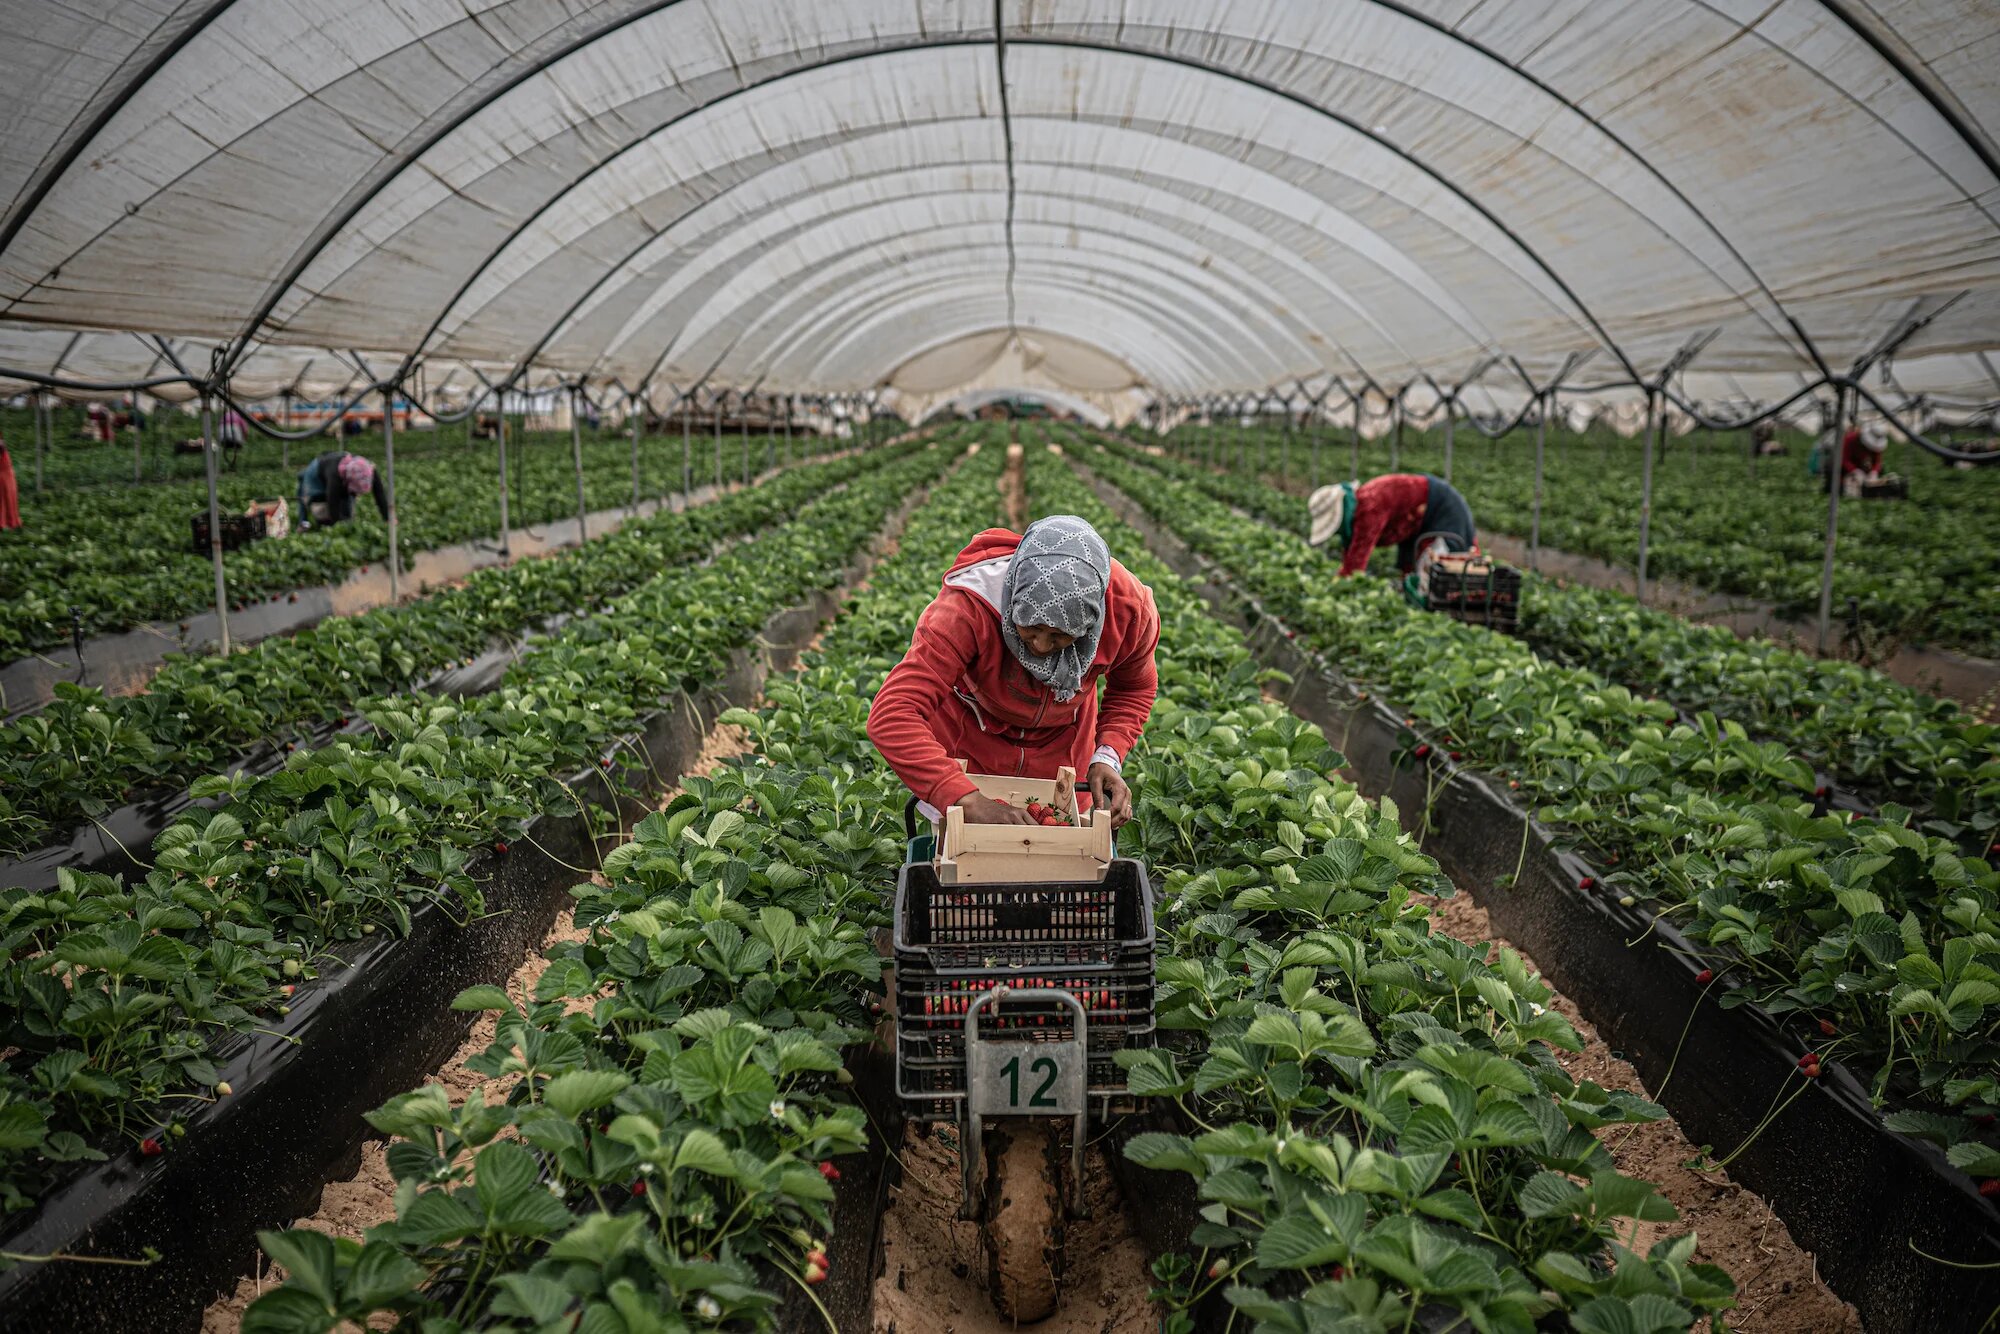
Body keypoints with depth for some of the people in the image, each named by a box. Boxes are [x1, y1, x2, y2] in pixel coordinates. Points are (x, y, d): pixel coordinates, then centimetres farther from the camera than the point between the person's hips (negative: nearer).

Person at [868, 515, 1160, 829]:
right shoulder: (969, 607, -42)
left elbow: (1135, 687, -5)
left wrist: (1107, 756, -23)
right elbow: (892, 716, -48)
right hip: (968, 738, -2)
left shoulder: (1129, 607, -29)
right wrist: (969, 801, -58)